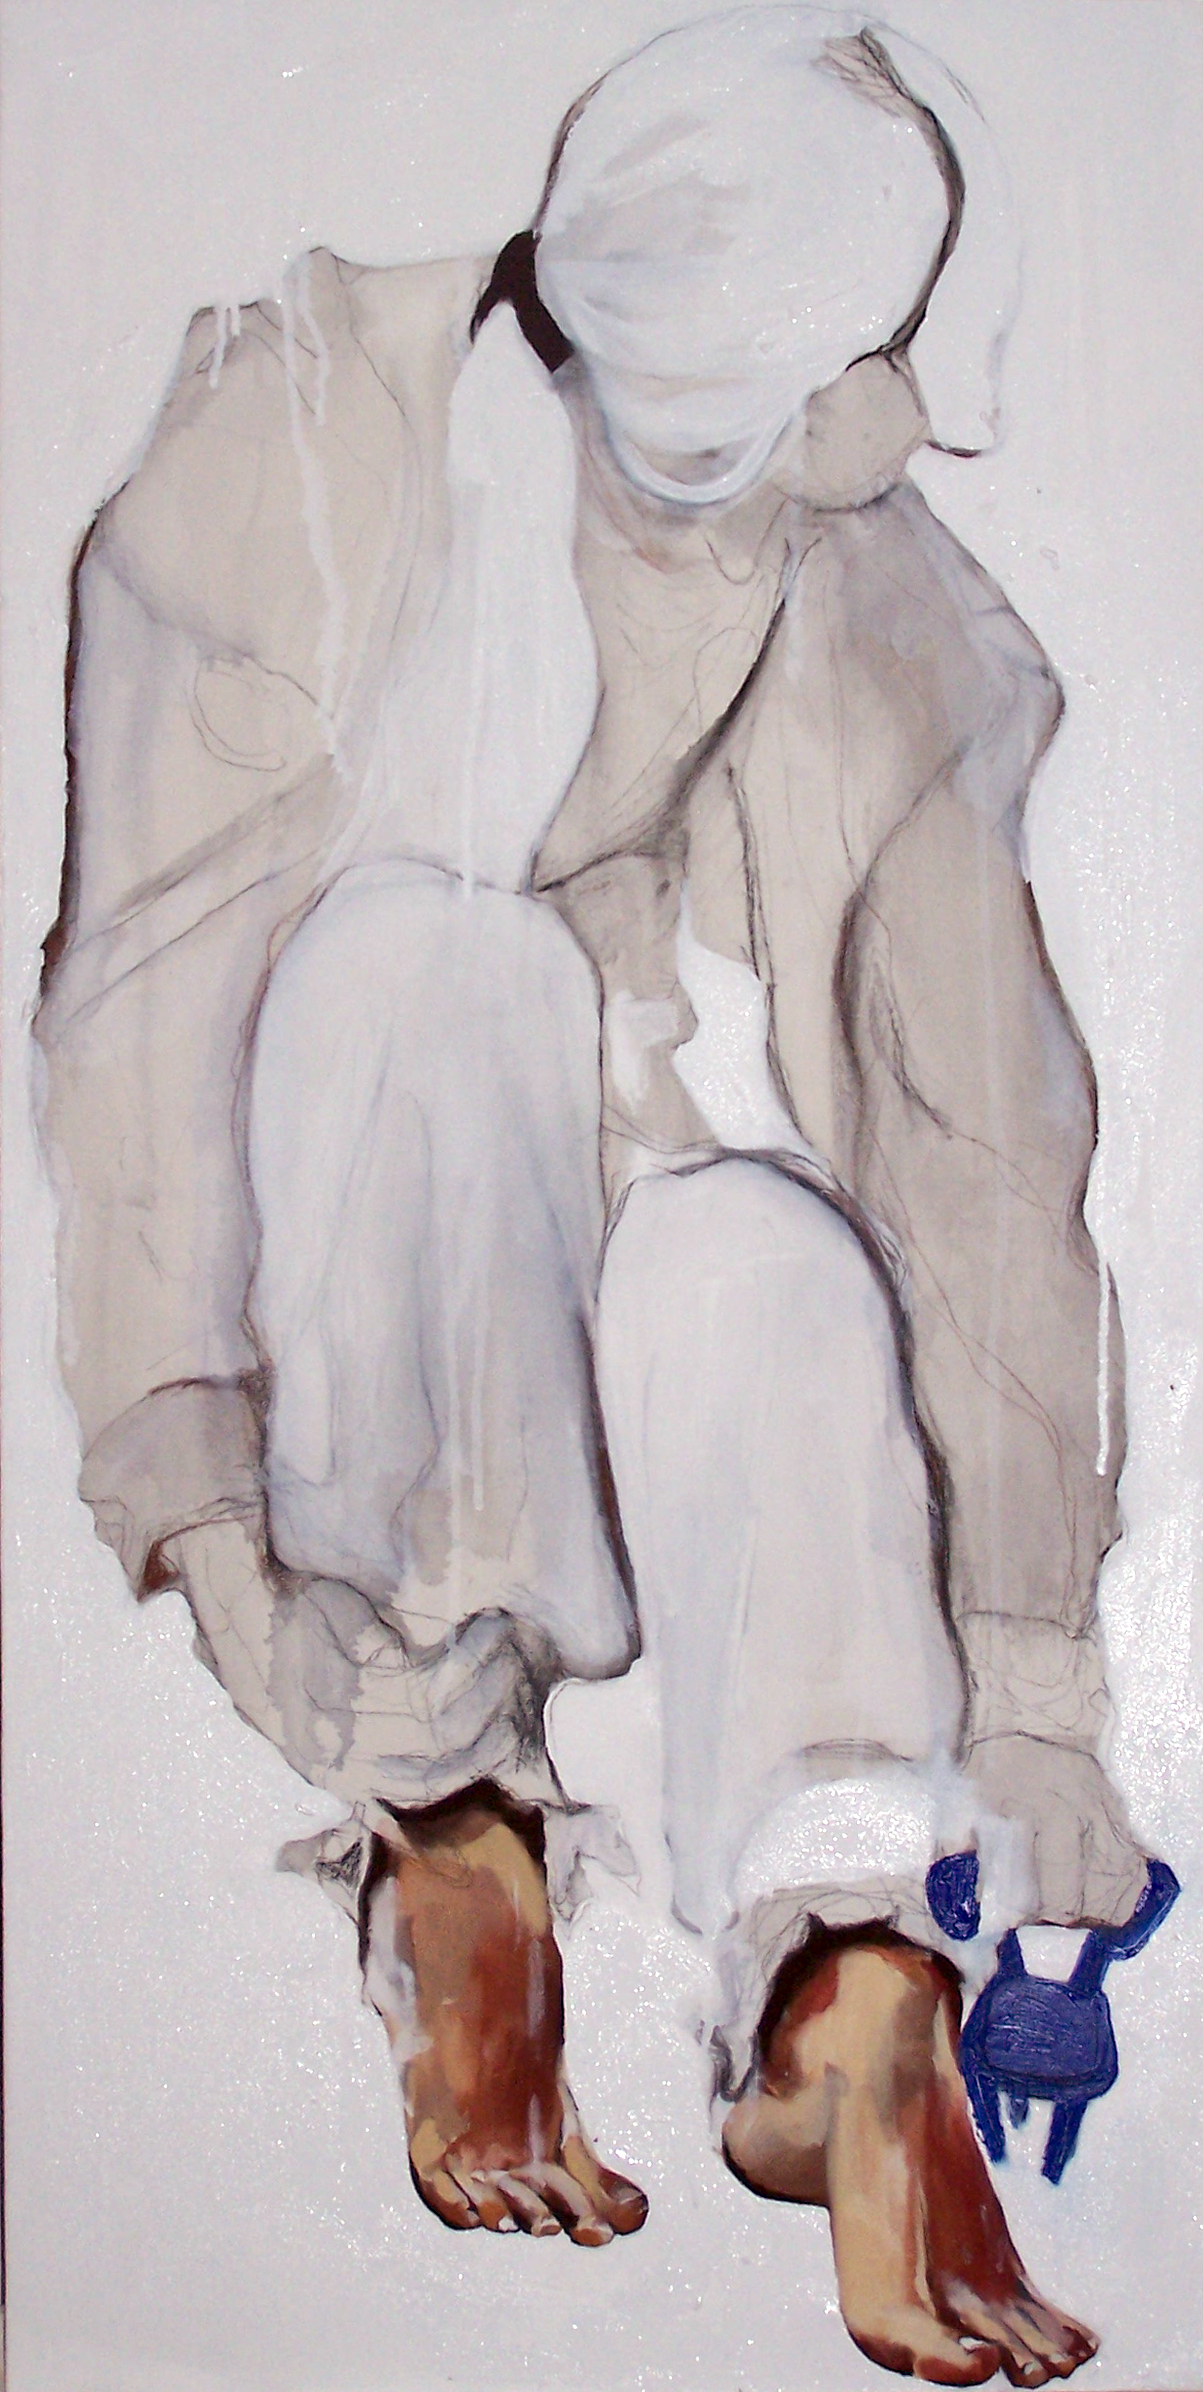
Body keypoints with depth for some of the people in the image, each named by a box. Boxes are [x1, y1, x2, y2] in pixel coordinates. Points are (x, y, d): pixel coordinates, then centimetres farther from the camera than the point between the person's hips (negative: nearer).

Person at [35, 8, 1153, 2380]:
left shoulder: (906, 643, 2)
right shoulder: (303, 443, -8)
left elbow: (987, 1144, -5)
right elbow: (144, 979, -16)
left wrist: (1030, 1658, -11)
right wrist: (203, 1507, -27)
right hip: (320, 1339, -1)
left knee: (769, 1262, -33)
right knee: (435, 949, -32)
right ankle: (451, 1823, -28)